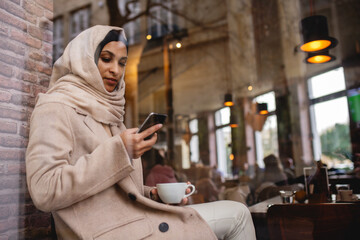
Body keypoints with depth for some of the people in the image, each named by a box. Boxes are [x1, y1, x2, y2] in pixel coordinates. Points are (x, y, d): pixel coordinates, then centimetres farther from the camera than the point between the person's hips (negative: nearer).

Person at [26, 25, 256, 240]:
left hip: (131, 218, 8)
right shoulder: (54, 109, -6)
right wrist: (118, 152, -22)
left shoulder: (108, 113, 20)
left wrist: (153, 195, 4)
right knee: (237, 215, -10)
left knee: (237, 214, 0)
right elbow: (44, 191, -20)